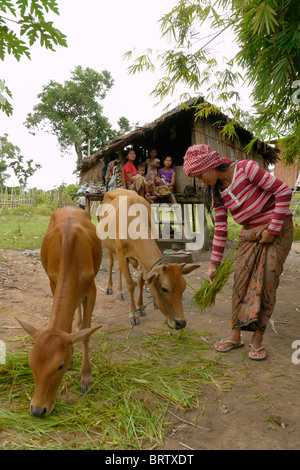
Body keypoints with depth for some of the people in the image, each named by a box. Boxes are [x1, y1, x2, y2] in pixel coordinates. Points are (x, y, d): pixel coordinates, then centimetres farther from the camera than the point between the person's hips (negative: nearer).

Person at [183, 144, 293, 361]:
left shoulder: (246, 168, -17)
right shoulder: (216, 192, 2)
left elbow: (283, 191, -16)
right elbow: (220, 228, 5)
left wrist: (273, 228, -18)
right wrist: (214, 264, 4)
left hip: (277, 229, -5)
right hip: (250, 233, 6)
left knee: (266, 281, -8)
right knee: (241, 279, 0)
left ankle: (257, 338, 2)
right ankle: (235, 335, 9)